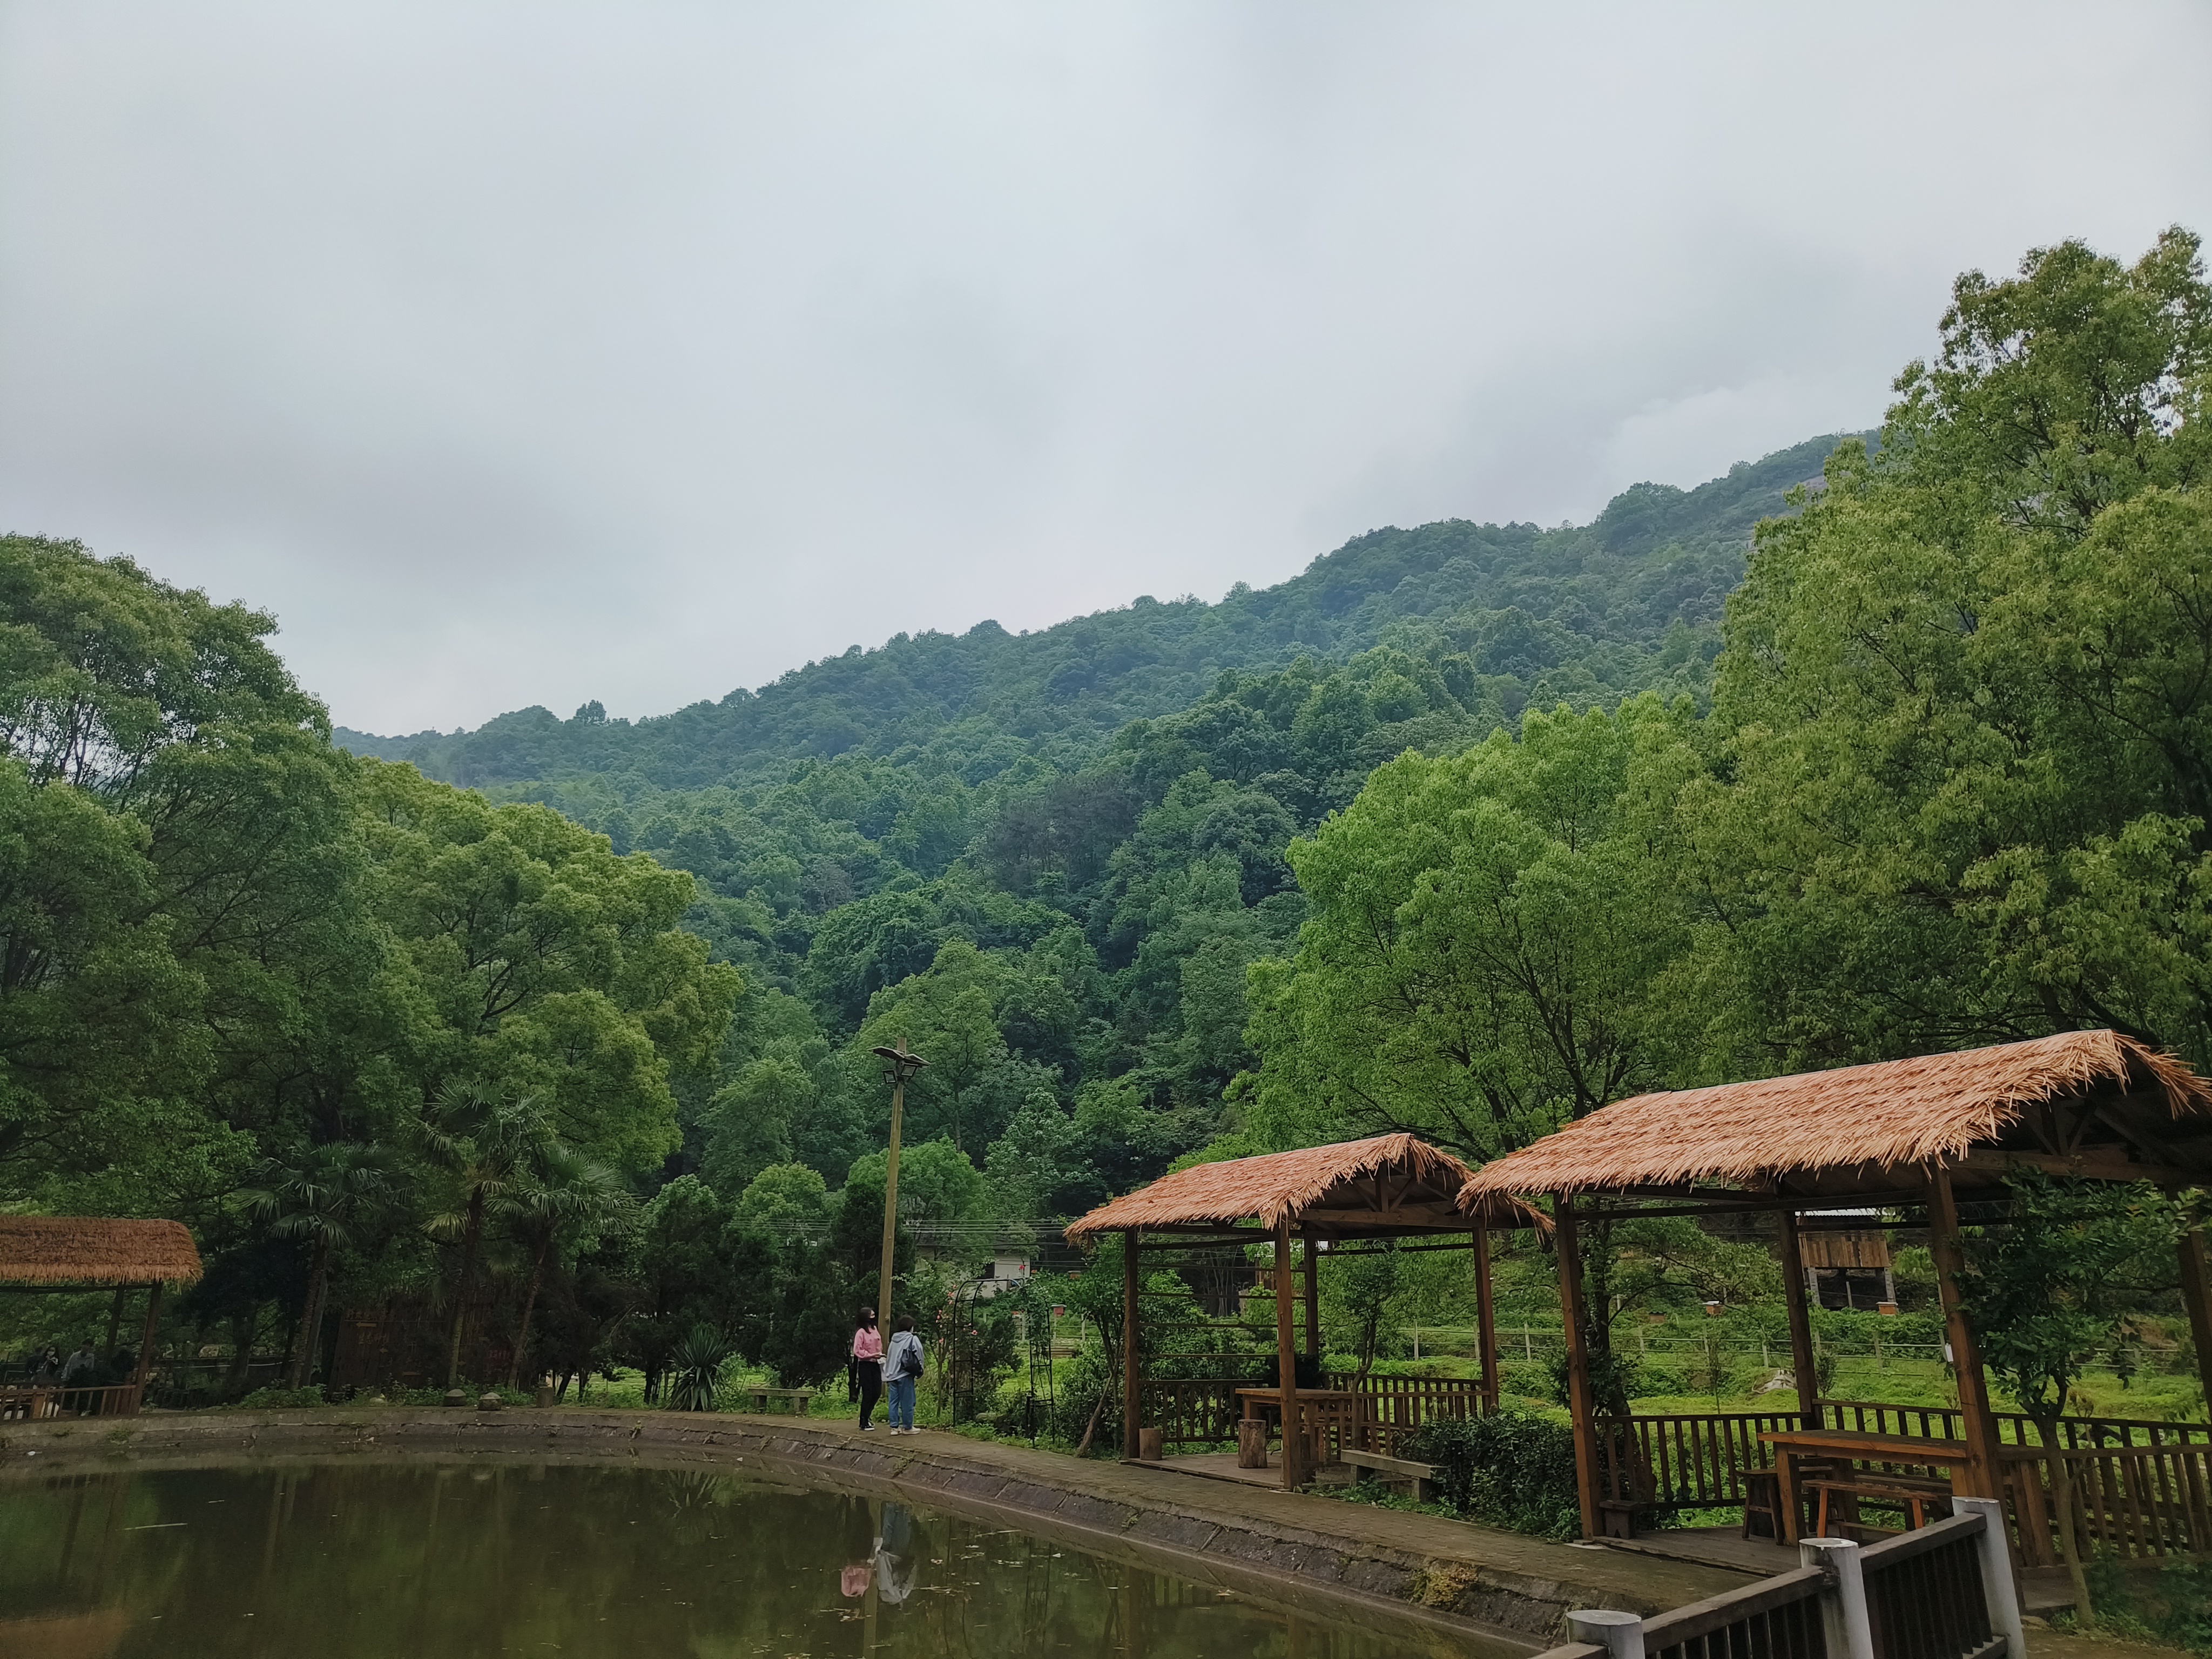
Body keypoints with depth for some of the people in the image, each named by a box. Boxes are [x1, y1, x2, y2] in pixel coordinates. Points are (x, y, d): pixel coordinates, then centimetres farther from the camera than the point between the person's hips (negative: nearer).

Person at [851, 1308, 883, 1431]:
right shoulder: (861, 1332, -11)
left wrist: (880, 1355, 2)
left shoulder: (875, 1330, 11)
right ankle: (864, 1423, 8)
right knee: (868, 1393, -3)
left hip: (875, 1365, 7)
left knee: (877, 1392, 9)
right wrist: (872, 1355, -19)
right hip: (865, 1365, -7)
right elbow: (857, 1351, -14)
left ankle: (866, 1417, 28)